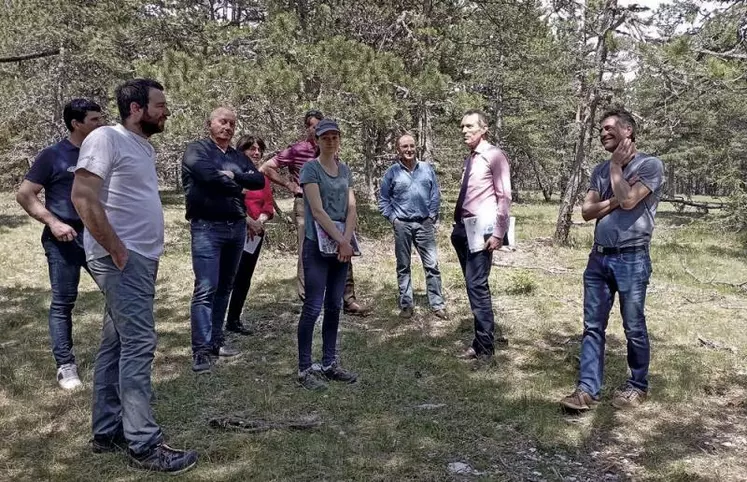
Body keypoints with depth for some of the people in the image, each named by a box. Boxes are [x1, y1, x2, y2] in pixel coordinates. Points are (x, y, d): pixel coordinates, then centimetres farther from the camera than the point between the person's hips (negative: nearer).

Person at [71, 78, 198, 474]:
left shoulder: (145, 147, 16)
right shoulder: (106, 138, -11)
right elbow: (82, 197, -19)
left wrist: (148, 251, 13)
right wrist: (116, 249, -18)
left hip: (142, 260, 9)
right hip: (121, 261, -9)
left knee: (117, 345, 13)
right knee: (139, 344, -10)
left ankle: (107, 432, 22)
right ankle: (144, 445, -4)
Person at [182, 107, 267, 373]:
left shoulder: (238, 156, 17)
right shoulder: (196, 149, -2)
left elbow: (259, 180, 3)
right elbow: (208, 174, -21)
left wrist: (233, 175, -12)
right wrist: (238, 184, -6)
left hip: (236, 227, 7)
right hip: (207, 227, -7)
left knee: (224, 287, 12)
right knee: (206, 288, -11)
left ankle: (216, 339, 22)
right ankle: (201, 350, -10)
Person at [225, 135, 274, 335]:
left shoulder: (262, 177, 15)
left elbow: (268, 206, 9)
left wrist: (259, 221, -9)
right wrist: (248, 221, -20)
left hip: (255, 233, 7)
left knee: (245, 278, 10)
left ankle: (234, 320, 20)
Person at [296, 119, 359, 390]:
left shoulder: (345, 170, 13)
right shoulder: (310, 169, -5)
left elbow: (351, 208, 5)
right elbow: (317, 210, -14)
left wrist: (347, 239, -10)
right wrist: (341, 240, -16)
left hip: (342, 245, 6)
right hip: (317, 245, -6)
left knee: (334, 306, 10)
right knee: (313, 307, -6)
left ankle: (330, 364, 18)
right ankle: (304, 370, 0)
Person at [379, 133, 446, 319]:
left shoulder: (427, 169, 4)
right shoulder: (392, 172, 0)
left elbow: (435, 194, 8)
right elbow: (383, 199, 5)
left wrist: (432, 216, 0)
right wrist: (392, 218, -2)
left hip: (424, 224, 1)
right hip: (402, 225, -1)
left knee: (432, 265, -1)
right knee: (403, 267, 7)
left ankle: (437, 304, 5)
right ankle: (405, 305, 15)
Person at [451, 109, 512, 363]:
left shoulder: (493, 155, -6)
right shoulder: (469, 159, 17)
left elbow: (504, 197, -11)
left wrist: (498, 233, -17)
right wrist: (458, 226, 16)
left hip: (481, 228, -9)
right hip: (465, 228, 9)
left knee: (477, 285, -9)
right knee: (474, 285, 14)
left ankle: (484, 347, -2)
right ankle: (487, 334, 26)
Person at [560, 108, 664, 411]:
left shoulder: (650, 165, -5)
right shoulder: (600, 171, 12)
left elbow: (628, 201, -19)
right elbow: (587, 211, 5)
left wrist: (616, 165, -6)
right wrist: (614, 201, -12)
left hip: (632, 260, -5)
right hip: (599, 258, 6)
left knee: (634, 328, 6)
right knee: (592, 327, 4)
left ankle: (637, 386, 22)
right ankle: (587, 389, 7)